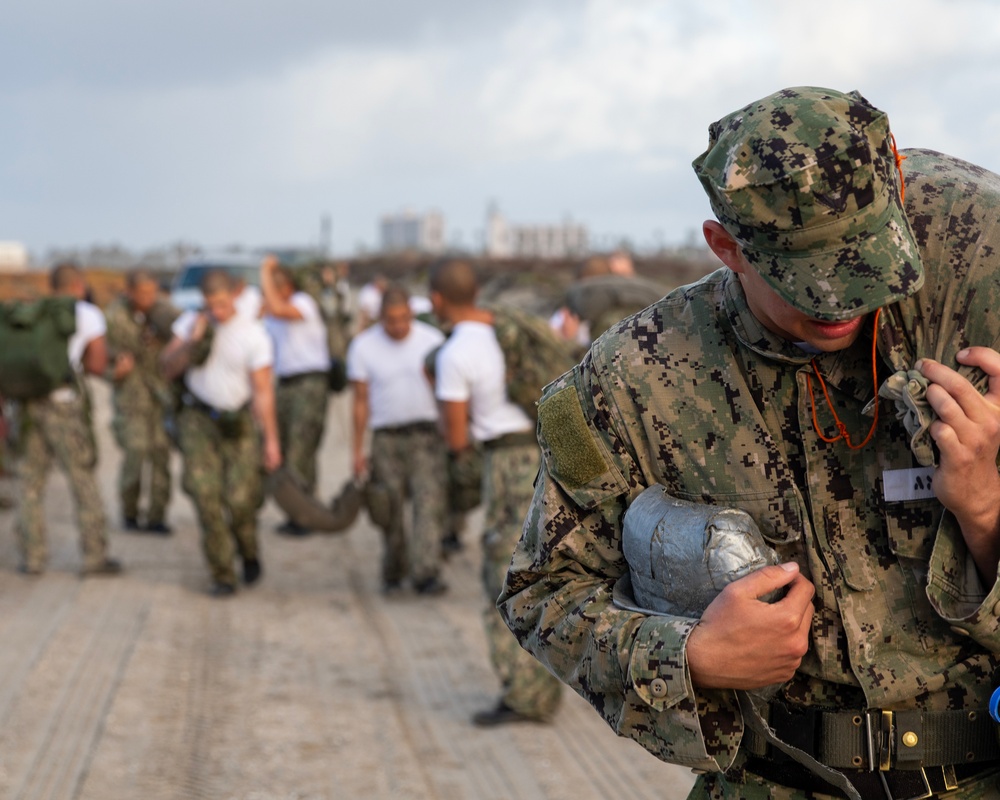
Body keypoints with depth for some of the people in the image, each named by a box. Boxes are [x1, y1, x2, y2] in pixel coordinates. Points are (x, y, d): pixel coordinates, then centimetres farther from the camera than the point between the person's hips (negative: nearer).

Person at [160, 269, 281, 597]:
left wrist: (271, 440, -13)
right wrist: (192, 341, -17)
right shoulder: (191, 322, -1)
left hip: (238, 422, -2)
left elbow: (263, 390, -11)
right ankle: (222, 575, -2)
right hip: (198, 420, 2)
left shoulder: (254, 334, -10)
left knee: (240, 499, -9)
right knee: (205, 493, -11)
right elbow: (167, 369, -1)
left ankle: (248, 551, 25)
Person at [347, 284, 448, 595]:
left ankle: (426, 574, -18)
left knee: (429, 501, -14)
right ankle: (393, 573, 24)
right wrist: (357, 450, 1)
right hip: (386, 438, 1)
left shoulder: (432, 340, -2)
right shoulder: (363, 346, -2)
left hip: (426, 434, 0)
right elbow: (360, 401, 2)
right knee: (390, 510, 5)